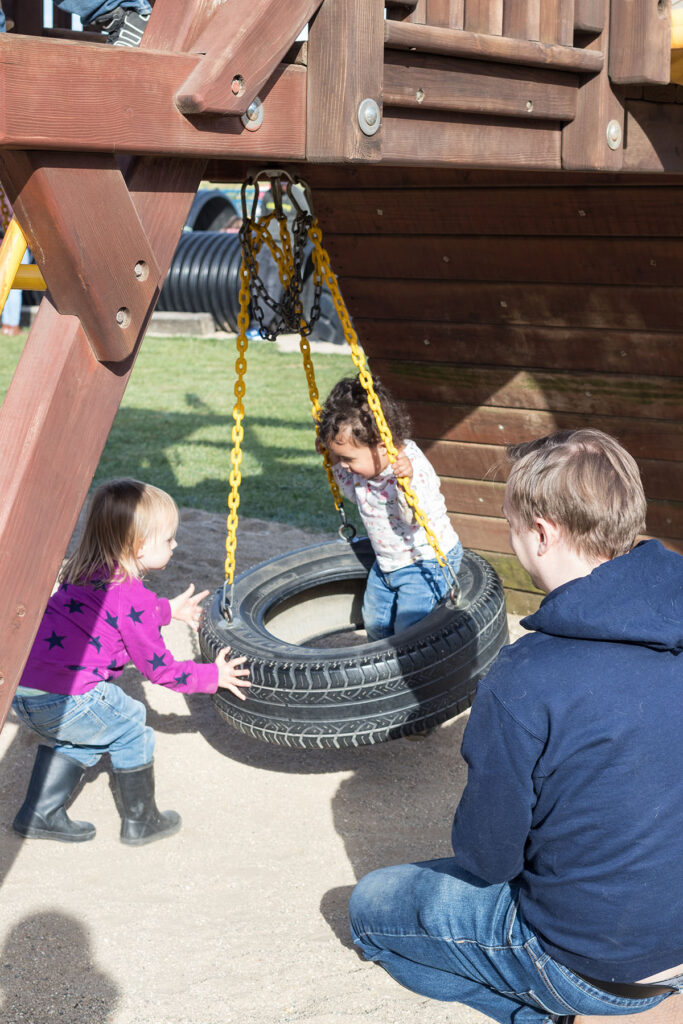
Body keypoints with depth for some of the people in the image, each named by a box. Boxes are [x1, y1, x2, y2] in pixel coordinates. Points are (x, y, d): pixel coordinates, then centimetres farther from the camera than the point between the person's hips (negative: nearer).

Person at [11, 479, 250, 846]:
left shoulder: (84, 572, 14)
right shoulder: (134, 598, -11)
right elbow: (158, 668, -3)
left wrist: (169, 609, 45)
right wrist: (212, 676, 10)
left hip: (21, 690, 8)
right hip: (67, 698, -8)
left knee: (72, 739, 30)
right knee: (130, 733, 13)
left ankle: (39, 814, 33)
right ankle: (140, 822, 24)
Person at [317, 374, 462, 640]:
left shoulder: (415, 467, -30)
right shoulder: (363, 464, -6)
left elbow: (417, 517, -37)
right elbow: (355, 493, 14)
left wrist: (406, 480, -51)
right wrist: (335, 464, 1)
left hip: (425, 561, -9)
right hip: (386, 562, 9)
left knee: (409, 628, -15)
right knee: (374, 623, 20)